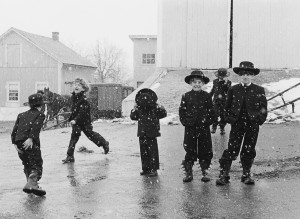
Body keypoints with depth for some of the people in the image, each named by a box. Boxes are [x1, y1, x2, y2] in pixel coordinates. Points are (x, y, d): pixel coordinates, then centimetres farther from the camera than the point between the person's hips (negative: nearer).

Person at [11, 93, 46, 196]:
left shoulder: (21, 115, 24)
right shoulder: (40, 114, 9)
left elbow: (15, 129, 13)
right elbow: (36, 126, -12)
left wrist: (14, 143, 7)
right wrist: (31, 138, -22)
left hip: (19, 143, 6)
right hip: (31, 143, -6)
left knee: (27, 164, 21)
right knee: (36, 164, -7)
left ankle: (31, 184, 24)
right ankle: (32, 184, -27)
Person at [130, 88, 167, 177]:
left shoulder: (155, 107, -6)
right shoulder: (139, 108, 2)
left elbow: (164, 114, -5)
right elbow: (133, 117, 10)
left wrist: (160, 107, -18)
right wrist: (134, 109, -4)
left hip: (152, 133, -4)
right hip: (142, 133, 4)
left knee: (152, 151, -2)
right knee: (143, 151, 8)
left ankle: (153, 169, 4)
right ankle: (145, 168, 18)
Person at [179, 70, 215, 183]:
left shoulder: (207, 96, 2)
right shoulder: (186, 96, 2)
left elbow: (211, 111, 4)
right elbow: (182, 111, 3)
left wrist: (207, 122, -6)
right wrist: (186, 122, -6)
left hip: (204, 128, 0)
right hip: (190, 128, 0)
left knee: (205, 150, 5)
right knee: (190, 151, 5)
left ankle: (205, 172, 17)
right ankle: (188, 172, 13)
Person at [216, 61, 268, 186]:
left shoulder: (259, 90, 3)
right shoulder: (233, 90, 5)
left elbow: (263, 108, 5)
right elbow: (227, 106, 11)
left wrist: (260, 119, -4)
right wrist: (229, 118, 3)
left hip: (253, 125, 1)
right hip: (237, 124, 0)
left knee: (249, 151, 8)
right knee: (232, 149, -5)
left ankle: (246, 174, 21)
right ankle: (224, 174, -2)